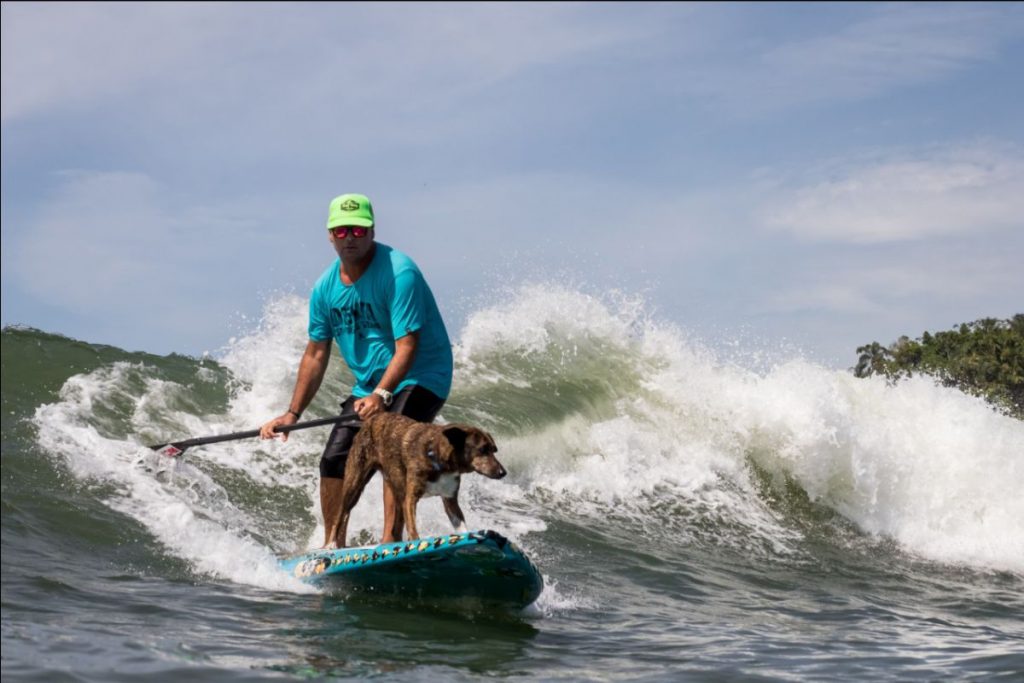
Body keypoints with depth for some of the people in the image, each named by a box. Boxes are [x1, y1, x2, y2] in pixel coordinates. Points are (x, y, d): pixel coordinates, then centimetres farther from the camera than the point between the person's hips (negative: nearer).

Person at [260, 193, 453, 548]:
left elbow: (407, 346, -26)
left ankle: (391, 540, -28)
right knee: (334, 459, 1)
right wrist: (292, 413, 3)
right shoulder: (326, 286, 1)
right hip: (369, 386, 7)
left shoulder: (398, 272, -20)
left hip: (421, 377, -7)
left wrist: (382, 394, -39)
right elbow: (316, 355, 8)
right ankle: (333, 544, 15)